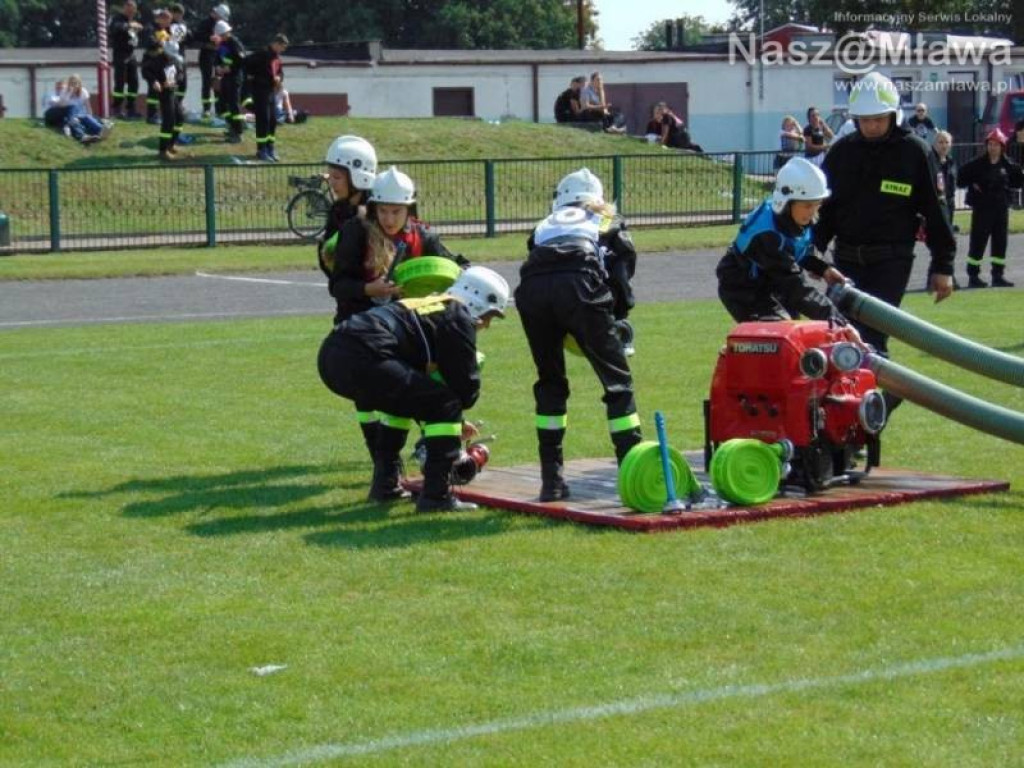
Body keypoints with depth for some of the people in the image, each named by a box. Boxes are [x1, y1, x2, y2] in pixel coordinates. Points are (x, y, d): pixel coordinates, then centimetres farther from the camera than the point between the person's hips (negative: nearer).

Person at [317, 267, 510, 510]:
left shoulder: (433, 306, 33)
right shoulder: (459, 317, 6)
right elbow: (466, 384, 4)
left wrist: (453, 424, 45)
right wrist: (455, 412, 27)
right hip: (363, 360, -10)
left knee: (403, 398, 33)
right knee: (446, 404, -1)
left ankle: (385, 484, 34)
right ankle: (436, 495, -2)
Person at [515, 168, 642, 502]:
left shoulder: (546, 224, 38)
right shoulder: (609, 222, 32)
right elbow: (622, 266, 17)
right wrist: (615, 316, 25)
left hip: (532, 288, 3)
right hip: (580, 285, -3)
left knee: (550, 383, 18)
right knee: (617, 379, 4)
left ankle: (551, 479, 16)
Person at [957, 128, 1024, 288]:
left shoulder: (1008, 165, 5)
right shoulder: (978, 164, -5)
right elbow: (961, 178, -4)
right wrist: (973, 185, -12)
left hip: (1001, 208, 4)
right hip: (982, 208, -4)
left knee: (1000, 242, 8)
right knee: (978, 242, -3)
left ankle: (998, 275, 16)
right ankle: (973, 276, 3)